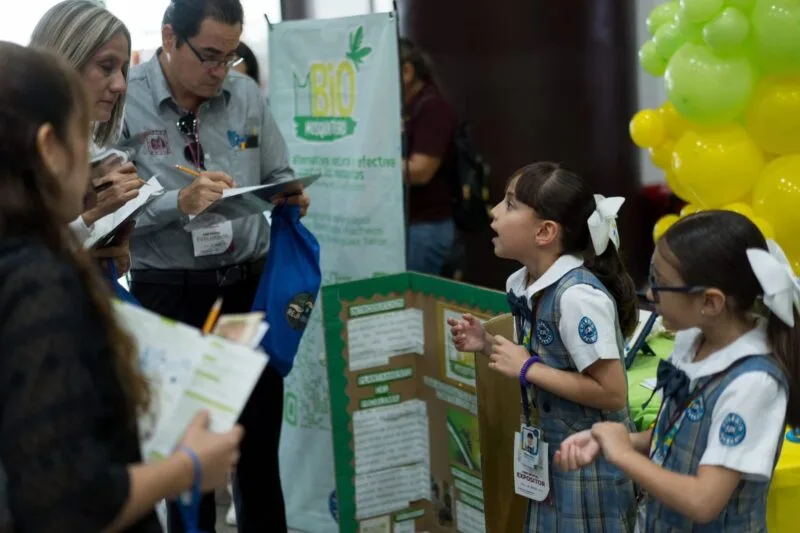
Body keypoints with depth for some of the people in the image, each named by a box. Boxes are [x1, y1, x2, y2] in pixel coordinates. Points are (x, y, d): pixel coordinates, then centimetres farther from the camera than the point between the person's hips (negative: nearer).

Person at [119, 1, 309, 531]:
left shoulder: (246, 94, 2)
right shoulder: (123, 101, -11)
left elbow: (278, 180, 12)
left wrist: (292, 198, -10)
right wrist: (181, 202, -27)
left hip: (251, 284, 4)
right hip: (169, 295, -3)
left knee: (261, 439, 13)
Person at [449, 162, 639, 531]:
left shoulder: (578, 295, -25)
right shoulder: (523, 285, 2)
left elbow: (612, 393, -25)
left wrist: (527, 369, -22)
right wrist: (488, 345, 0)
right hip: (551, 453, 9)